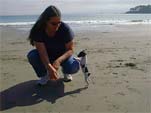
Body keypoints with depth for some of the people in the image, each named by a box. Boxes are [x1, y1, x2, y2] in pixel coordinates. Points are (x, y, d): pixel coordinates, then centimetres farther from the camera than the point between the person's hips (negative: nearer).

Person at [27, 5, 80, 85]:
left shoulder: (65, 28, -26)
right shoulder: (38, 30, -25)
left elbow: (70, 50, -22)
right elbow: (42, 52, -30)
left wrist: (58, 60, -40)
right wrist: (49, 67, -48)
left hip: (63, 55, -1)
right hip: (47, 56, 1)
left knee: (74, 67, -31)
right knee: (32, 55, -28)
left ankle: (65, 71, 8)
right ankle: (44, 75, -1)